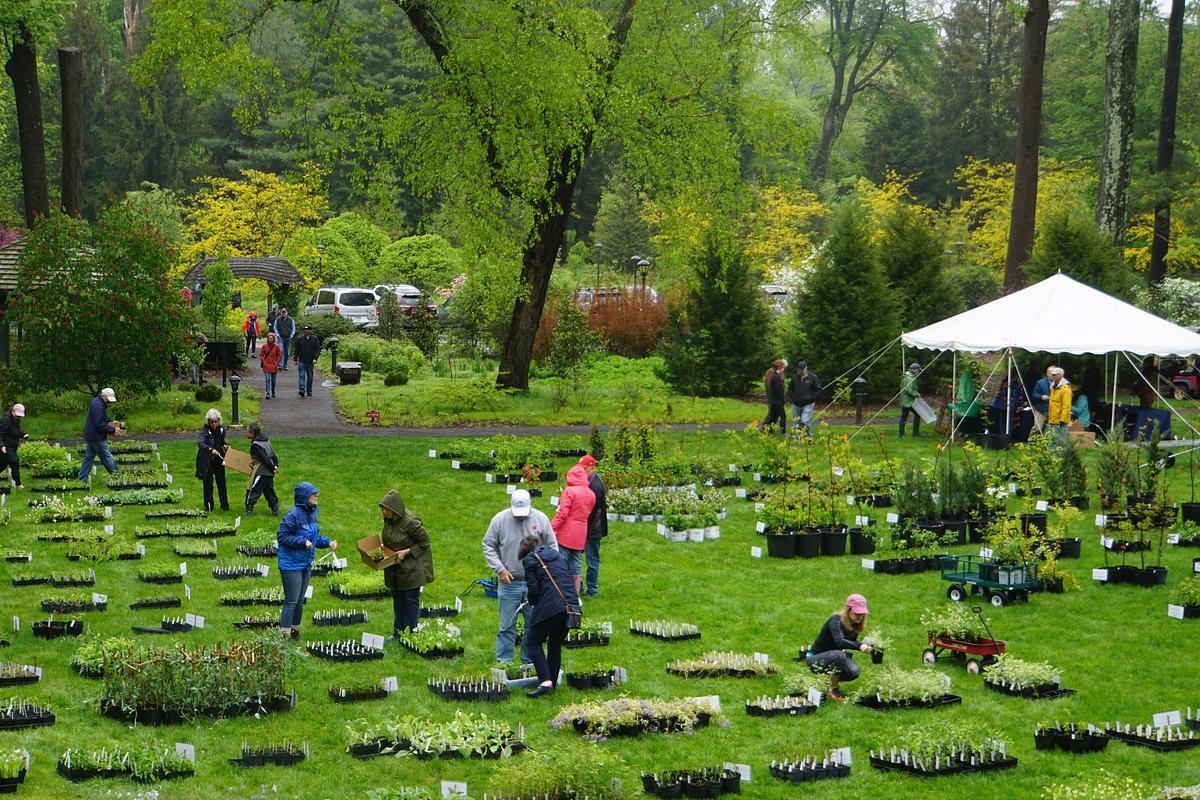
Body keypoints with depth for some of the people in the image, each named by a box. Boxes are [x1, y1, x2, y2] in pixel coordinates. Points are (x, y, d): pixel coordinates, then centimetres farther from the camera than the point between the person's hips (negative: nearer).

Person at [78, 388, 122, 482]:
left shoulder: (98, 402, 10)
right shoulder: (98, 406, -23)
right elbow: (99, 424, -25)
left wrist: (111, 421, 9)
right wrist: (113, 430, -22)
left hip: (91, 436, 11)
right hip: (96, 437, -11)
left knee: (89, 457, 13)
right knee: (107, 458, -2)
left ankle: (82, 480, 17)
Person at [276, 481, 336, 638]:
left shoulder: (311, 513, 6)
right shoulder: (293, 515, -20)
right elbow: (282, 536, -20)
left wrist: (328, 542, 2)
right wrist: (302, 541, -23)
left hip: (306, 565, 8)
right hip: (291, 565, -8)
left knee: (300, 601, 16)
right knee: (291, 601, -5)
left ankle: (295, 632, 27)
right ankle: (284, 635, 1)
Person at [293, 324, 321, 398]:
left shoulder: (315, 339, 4)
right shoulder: (300, 339, 7)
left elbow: (318, 350, 1)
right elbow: (296, 350, 10)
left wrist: (315, 358, -12)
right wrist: (296, 359, 6)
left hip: (310, 362, 0)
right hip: (301, 361, 0)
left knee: (310, 377, 8)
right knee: (302, 376, -13)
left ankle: (309, 391, 18)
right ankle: (302, 390, -21)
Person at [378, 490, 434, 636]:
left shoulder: (410, 522, -24)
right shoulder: (388, 519, -1)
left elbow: (424, 542, -15)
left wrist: (406, 551, -22)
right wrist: (384, 546, -2)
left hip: (411, 567, -8)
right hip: (395, 569, 8)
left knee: (410, 599, 1)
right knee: (397, 599, 16)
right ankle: (397, 633, 26)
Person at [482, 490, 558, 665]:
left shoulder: (541, 519, -2)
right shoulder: (500, 519, -5)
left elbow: (552, 546, 5)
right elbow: (488, 546, 1)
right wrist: (500, 569, -9)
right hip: (509, 583, -1)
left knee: (534, 625, 8)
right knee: (507, 626, 3)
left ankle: (529, 661, 20)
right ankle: (503, 662, 10)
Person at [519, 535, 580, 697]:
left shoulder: (529, 560, 5)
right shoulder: (558, 555, 24)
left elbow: (533, 589, -3)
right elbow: (571, 579, 18)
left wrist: (532, 602, 18)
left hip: (550, 607, -6)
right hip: (571, 604, 6)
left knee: (534, 642, 7)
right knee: (555, 645, 20)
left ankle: (545, 682, -7)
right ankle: (552, 683, 20)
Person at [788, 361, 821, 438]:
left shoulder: (812, 377, -5)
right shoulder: (794, 377, 5)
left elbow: (818, 390, -2)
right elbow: (790, 389, 18)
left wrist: (810, 398, -13)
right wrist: (792, 397, 1)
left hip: (807, 405, -4)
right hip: (796, 405, 4)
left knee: (805, 421, -17)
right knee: (797, 423, 8)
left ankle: (809, 437, 1)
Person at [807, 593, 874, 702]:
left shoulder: (855, 625, -1)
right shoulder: (836, 621, -25)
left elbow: (850, 645, 10)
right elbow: (839, 642, -44)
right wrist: (859, 645, -57)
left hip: (831, 658, 7)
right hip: (814, 659, -7)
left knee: (854, 672, -19)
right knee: (839, 655, -36)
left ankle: (831, 680, 11)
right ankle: (833, 690, -17)